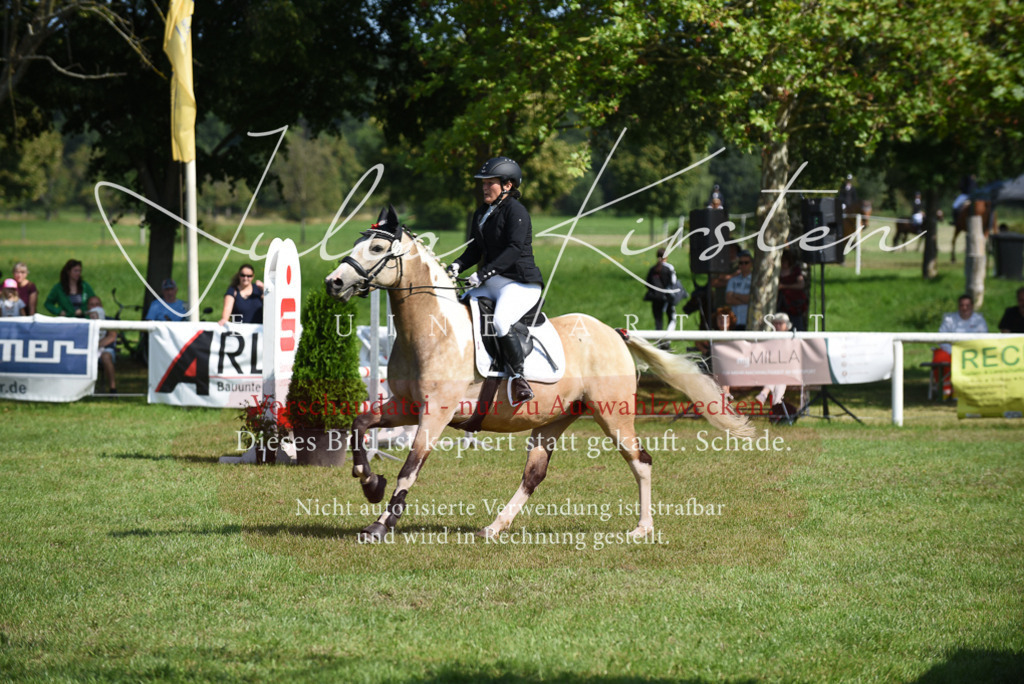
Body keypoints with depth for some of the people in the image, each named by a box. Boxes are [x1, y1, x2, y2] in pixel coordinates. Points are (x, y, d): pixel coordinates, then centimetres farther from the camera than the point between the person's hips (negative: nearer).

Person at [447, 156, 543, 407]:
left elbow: (515, 249, -21)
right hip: (491, 283, 9)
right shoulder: (481, 214, 16)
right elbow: (476, 249, 18)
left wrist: (484, 273, -26)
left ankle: (518, 378, -25)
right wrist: (458, 266, -2)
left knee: (500, 321, -33)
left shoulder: (515, 210, -10)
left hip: (522, 284, -9)